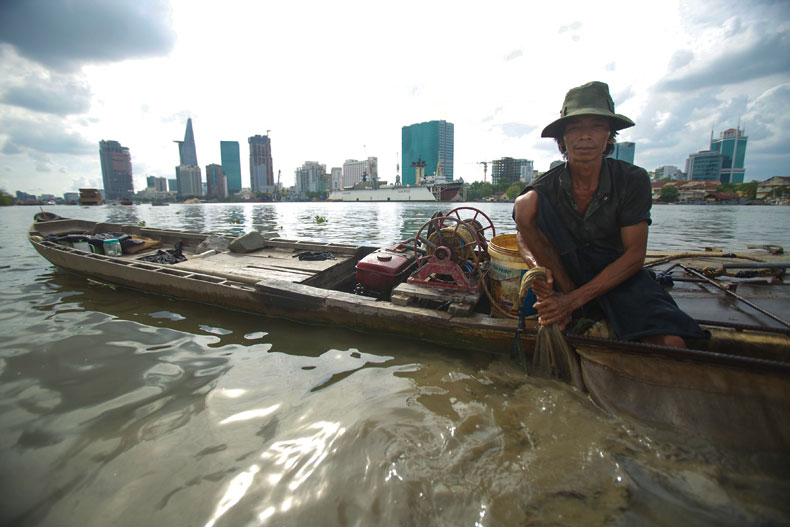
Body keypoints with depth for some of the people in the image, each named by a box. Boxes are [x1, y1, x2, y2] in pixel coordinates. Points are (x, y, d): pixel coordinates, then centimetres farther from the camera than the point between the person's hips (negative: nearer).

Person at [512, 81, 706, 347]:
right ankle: (564, 288, -16)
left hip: (616, 272, 0)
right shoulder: (546, 187, -12)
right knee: (526, 202, -24)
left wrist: (575, 299, -23)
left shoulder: (633, 180, -13)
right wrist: (535, 263, -28)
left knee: (670, 341, -28)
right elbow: (524, 234, -2)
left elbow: (635, 255, -14)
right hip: (564, 269, 1)